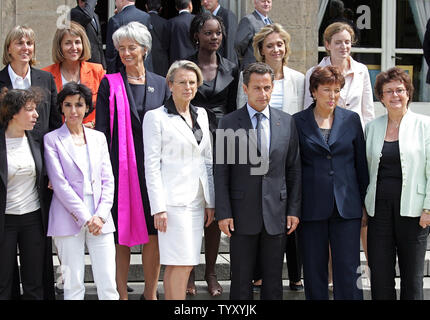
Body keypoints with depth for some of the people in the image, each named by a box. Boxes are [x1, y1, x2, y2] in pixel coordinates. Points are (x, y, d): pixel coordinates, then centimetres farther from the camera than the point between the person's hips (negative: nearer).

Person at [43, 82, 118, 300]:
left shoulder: (98, 138, 14)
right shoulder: (52, 139, 2)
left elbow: (108, 180, 10)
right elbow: (59, 183, -5)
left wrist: (101, 215, -5)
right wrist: (85, 217, -10)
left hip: (100, 221, 3)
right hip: (68, 221, -3)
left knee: (108, 285, -2)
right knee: (73, 285, -1)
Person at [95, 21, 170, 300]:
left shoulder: (160, 84, 10)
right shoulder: (110, 84, 3)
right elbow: (102, 129, 1)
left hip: (154, 166, 2)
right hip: (122, 166, -2)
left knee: (154, 233, 4)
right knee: (121, 234, 0)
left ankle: (151, 293, 16)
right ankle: (121, 293, 10)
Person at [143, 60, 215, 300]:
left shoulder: (201, 114, 15)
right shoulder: (156, 117, -4)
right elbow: (151, 165, -7)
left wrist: (210, 202, 13)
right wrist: (158, 207, -13)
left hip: (197, 199, 6)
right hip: (173, 199, -6)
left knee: (186, 263, 5)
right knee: (181, 263, -9)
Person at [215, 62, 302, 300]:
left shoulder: (286, 122, 6)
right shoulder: (229, 123, -1)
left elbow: (294, 170, 8)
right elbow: (221, 172, -2)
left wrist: (294, 209, 3)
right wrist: (223, 213, -8)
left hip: (276, 213, 2)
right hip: (243, 215, -2)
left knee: (273, 280, 9)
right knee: (241, 281, 4)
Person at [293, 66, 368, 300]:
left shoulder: (351, 120, 7)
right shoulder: (298, 122, 3)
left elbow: (361, 163, 11)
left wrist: (366, 201, 8)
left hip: (347, 207, 1)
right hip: (311, 208, -1)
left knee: (348, 270, -1)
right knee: (314, 271, 6)